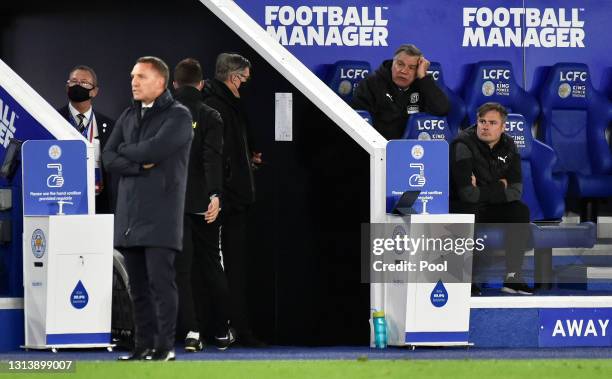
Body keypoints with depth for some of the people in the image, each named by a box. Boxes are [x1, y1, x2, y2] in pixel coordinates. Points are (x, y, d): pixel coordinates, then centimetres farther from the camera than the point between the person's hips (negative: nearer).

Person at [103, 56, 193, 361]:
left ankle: (164, 347, -6)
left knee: (160, 281, -9)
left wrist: (125, 150, -1)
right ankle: (143, 345, 9)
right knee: (138, 285, 6)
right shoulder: (129, 116, 16)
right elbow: (108, 158, 7)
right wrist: (140, 166, -9)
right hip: (129, 214, 6)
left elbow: (155, 149, -18)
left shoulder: (178, 116, -4)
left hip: (160, 215, -6)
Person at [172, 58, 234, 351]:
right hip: (201, 203, -1)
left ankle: (191, 332, -9)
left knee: (182, 268, 2)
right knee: (212, 265, 12)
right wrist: (215, 195, -23)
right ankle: (222, 332, 18)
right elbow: (213, 159, -17)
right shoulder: (209, 117, -5)